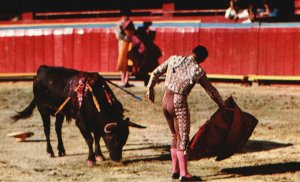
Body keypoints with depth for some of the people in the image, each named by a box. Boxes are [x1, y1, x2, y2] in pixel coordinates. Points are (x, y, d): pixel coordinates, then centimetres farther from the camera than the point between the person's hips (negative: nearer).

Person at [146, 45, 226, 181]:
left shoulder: (174, 60, 3)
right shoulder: (198, 71, -8)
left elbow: (155, 73, 10)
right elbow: (211, 90, 3)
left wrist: (150, 89, 24)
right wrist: (222, 105, 17)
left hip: (166, 101, 6)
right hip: (179, 104, -6)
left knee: (175, 136, 17)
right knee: (183, 138, 0)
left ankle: (175, 170, 20)